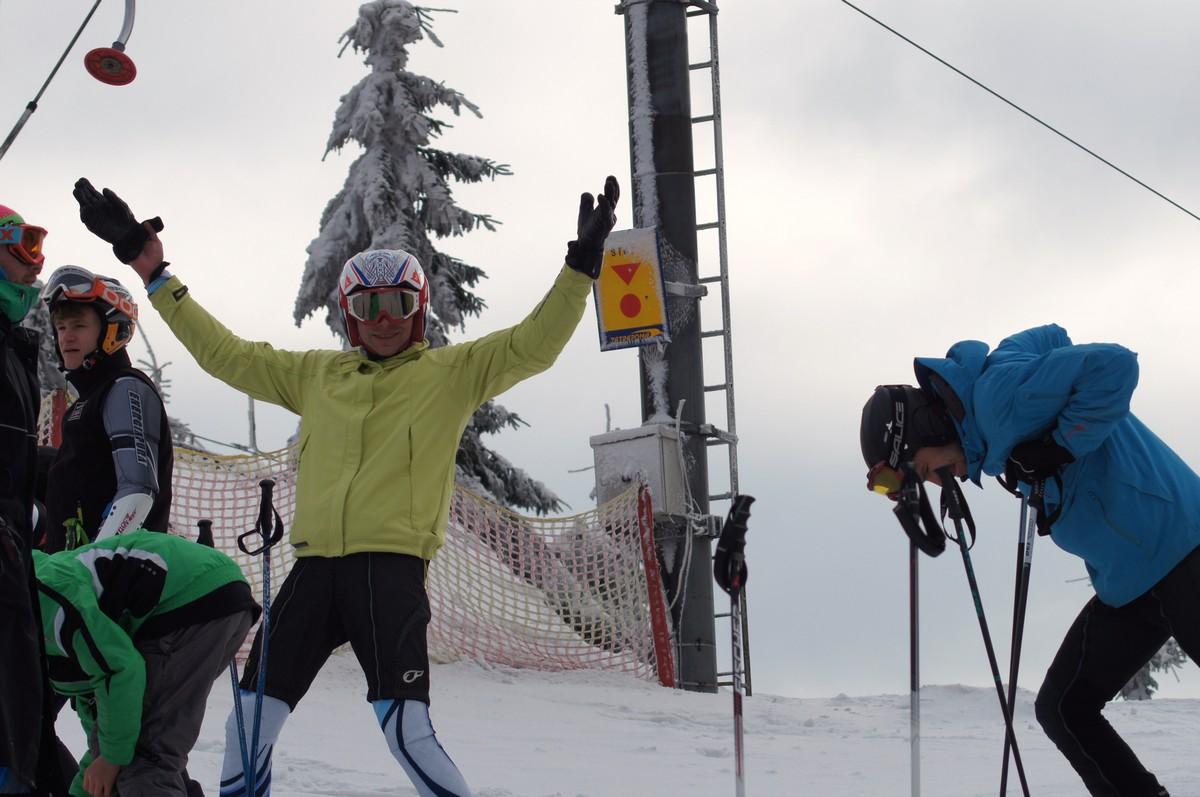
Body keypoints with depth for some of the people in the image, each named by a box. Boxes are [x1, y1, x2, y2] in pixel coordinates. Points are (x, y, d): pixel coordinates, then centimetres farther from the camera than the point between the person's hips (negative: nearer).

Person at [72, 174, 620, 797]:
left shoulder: (451, 373, 8)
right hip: (315, 566, 5)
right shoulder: (315, 375, 18)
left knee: (407, 733, -17)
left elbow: (532, 346, -2)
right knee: (248, 724, 6)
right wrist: (150, 269, 21)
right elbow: (224, 353, 23)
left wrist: (581, 266, -16)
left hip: (391, 568, -5)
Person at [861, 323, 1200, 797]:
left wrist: (1059, 446, -22)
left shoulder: (998, 393, -17)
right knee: (1062, 708, 7)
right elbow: (1051, 339, 27)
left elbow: (1113, 366, -25)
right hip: (1126, 582, 10)